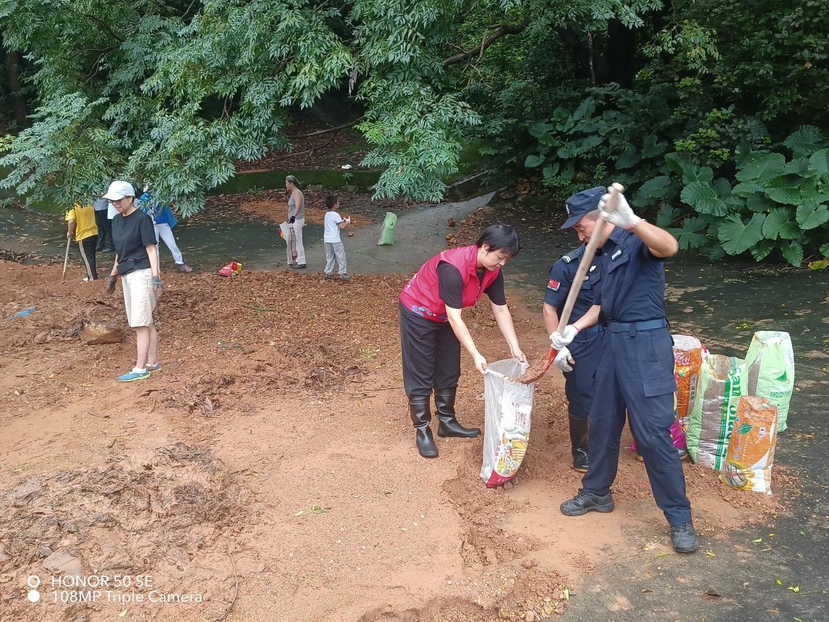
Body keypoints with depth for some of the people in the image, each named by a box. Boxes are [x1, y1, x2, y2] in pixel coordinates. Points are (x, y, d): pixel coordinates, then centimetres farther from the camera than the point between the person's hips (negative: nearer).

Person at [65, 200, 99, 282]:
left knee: (86, 257, 3)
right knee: (92, 255, 19)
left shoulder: (72, 208, -13)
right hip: (94, 233, 6)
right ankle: (93, 274, 27)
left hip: (83, 235, -6)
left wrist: (70, 232, -8)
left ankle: (93, 278, 4)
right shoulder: (90, 204, 5)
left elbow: (71, 221, -23)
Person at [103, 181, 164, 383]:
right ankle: (152, 363, 18)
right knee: (146, 323, 11)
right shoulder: (117, 220, 13)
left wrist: (156, 277, -19)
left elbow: (151, 248, -13)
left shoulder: (142, 219, -11)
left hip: (141, 273, -8)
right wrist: (113, 275, 25)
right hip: (126, 275, 8)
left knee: (140, 323, -7)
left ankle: (140, 369, -4)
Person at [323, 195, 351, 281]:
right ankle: (343, 273, 0)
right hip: (335, 240, -7)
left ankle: (328, 273, 14)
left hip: (327, 239, 7)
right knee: (340, 256, 0)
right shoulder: (336, 215, -13)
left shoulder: (327, 214, 12)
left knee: (329, 257, 13)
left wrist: (343, 220, 18)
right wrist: (348, 222, 0)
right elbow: (342, 226, -19)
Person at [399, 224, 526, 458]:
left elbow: (501, 310, -7)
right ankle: (422, 430, 9)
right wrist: (475, 355, -37)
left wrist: (515, 348, -13)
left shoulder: (493, 272, -13)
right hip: (418, 312, -8)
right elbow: (455, 317, -36)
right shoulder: (454, 267, -37)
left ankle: (447, 422, 27)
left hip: (445, 317, 8)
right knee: (421, 375, -2)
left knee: (449, 372, 13)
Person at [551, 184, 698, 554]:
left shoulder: (637, 242, -11)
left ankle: (680, 519, 8)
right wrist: (574, 329, 3)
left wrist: (630, 221, -52)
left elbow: (669, 247, -35)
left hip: (646, 345, -9)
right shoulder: (604, 254, 15)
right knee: (602, 423, 16)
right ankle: (597, 492, 33)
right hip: (613, 343, 9)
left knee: (653, 434, -6)